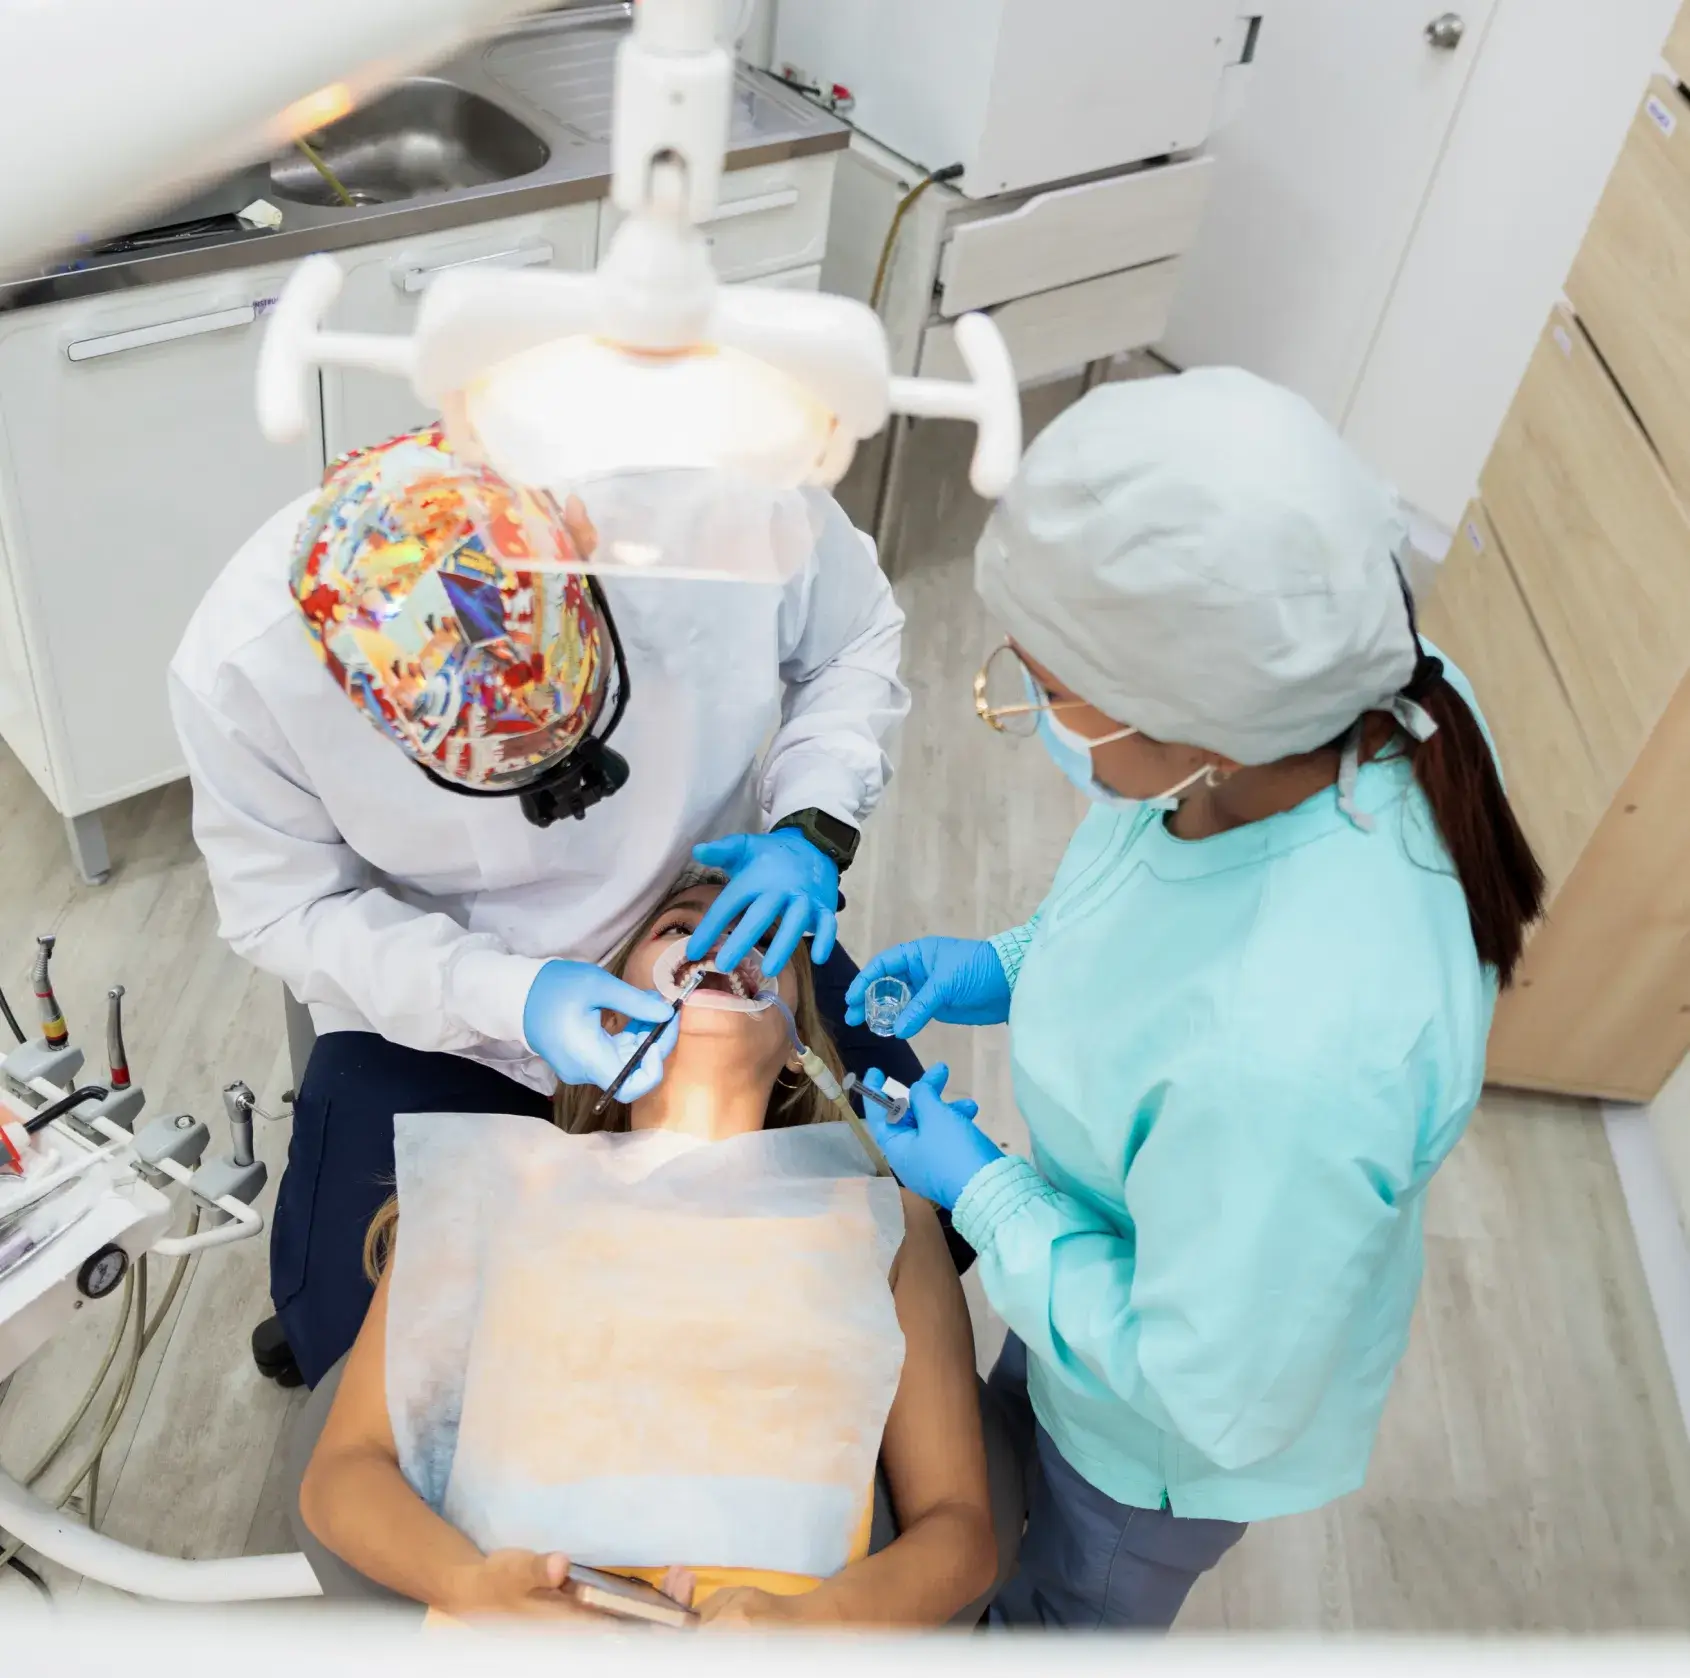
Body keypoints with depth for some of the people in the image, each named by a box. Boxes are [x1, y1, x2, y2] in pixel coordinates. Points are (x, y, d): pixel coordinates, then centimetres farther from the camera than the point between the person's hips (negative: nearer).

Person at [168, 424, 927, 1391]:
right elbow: (288, 908, -15)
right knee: (361, 1339, -10)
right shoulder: (240, 667, -29)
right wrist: (510, 996, -30)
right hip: (439, 1012, -1)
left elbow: (854, 644, -8)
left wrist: (813, 829, -24)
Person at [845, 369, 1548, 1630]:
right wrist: (1015, 966, -9)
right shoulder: (1359, 702, -27)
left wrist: (984, 1192, -21)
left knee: (1078, 1604, 30)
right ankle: (1003, 1596, 71)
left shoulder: (1286, 1056, -50)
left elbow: (1222, 1393, -30)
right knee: (1009, 1432, 39)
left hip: (1177, 1434, -7)